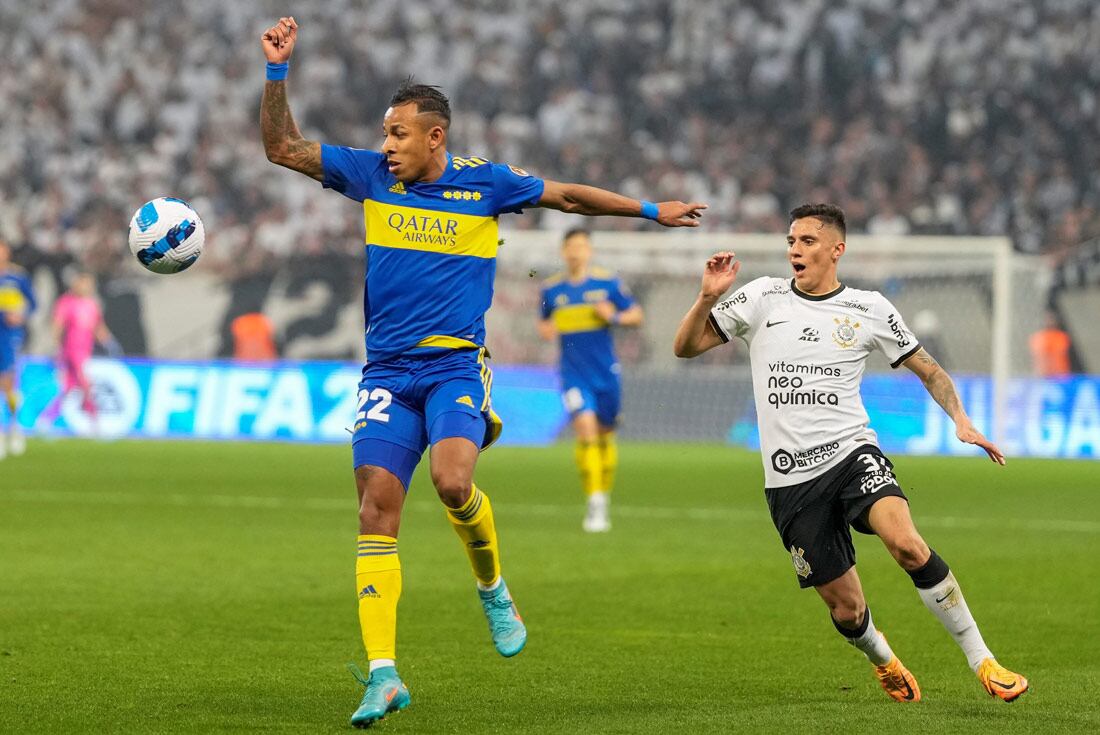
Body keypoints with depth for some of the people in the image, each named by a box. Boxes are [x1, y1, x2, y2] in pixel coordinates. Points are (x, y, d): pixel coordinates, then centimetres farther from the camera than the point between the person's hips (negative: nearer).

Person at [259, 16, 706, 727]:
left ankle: (494, 590, 4)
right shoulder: (371, 174, 5)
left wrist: (651, 210, 20)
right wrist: (277, 71, -3)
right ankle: (383, 675, -11)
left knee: (453, 479, -28)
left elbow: (569, 196, 15)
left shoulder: (486, 181, 0)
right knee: (377, 506, -11)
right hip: (388, 370, 2)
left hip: (456, 367, -2)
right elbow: (283, 147, 8)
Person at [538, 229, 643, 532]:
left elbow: (636, 314, 4)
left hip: (606, 372, 1)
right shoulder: (551, 288, 3)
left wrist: (614, 316, -15)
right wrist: (545, 329, -4)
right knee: (586, 430, -19)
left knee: (604, 436, 11)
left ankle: (604, 496, 33)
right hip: (574, 375, -1)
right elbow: (545, 323, 19)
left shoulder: (607, 283, -2)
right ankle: (594, 504, -18)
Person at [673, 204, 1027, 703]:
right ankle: (882, 659, 38)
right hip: (790, 479, 1)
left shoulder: (869, 309, 4)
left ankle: (981, 661, -20)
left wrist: (961, 420, -1)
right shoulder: (763, 298, 4)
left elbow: (927, 368, 15)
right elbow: (685, 346, 5)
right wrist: (708, 297, -13)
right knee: (847, 610, 1)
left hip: (850, 453, -1)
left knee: (907, 543, -30)